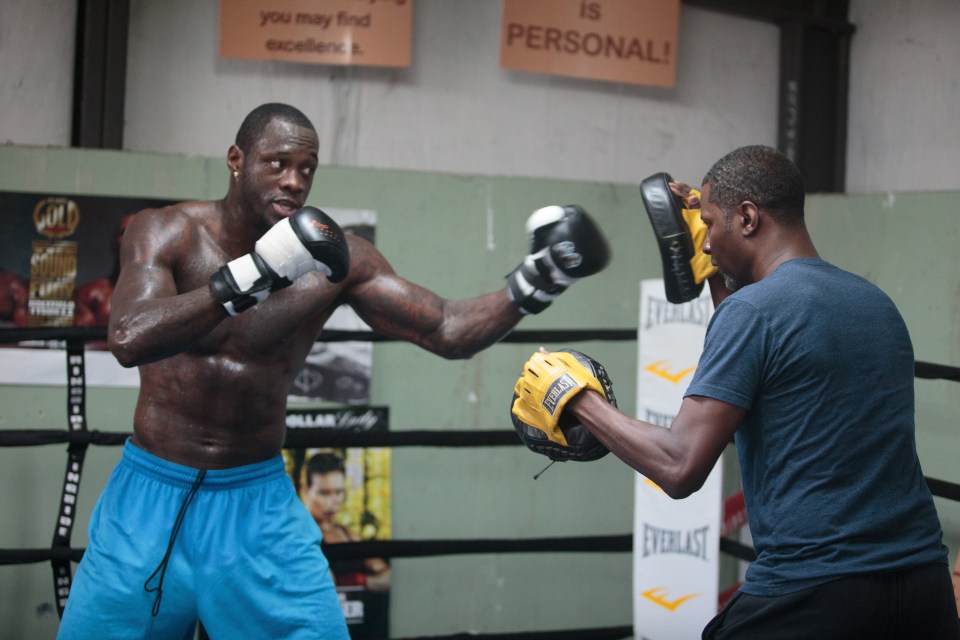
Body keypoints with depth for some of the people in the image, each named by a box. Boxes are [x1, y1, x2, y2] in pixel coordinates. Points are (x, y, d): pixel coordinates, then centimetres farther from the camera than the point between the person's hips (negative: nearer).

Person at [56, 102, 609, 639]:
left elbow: (448, 330, -8)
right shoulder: (165, 233, -10)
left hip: (257, 499, 1)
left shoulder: (337, 260, -6)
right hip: (151, 494, 0)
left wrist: (533, 282, -25)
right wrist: (256, 273, -36)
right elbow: (127, 340, -28)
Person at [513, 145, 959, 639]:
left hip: (815, 597, -7)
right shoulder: (877, 303, 11)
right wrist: (719, 280, 25)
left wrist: (577, 399, -3)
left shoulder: (752, 310, -12)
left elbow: (680, 468, -16)